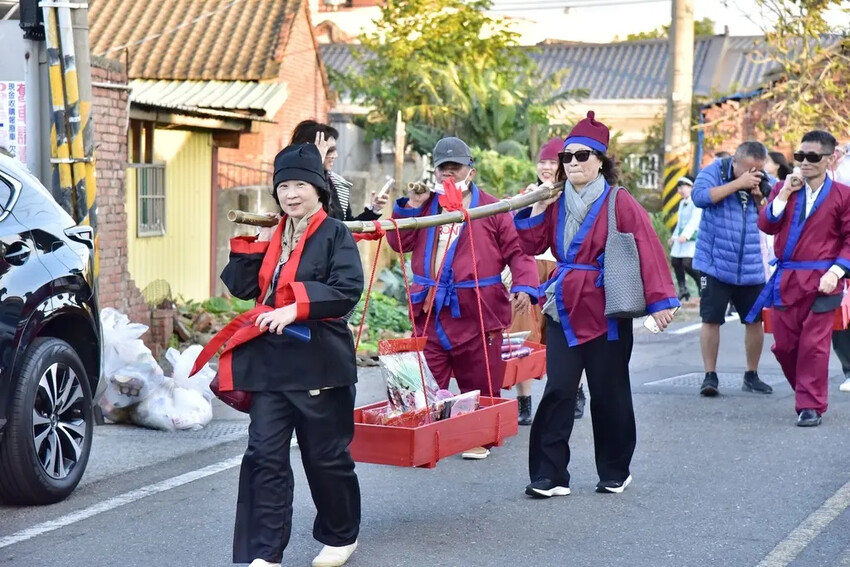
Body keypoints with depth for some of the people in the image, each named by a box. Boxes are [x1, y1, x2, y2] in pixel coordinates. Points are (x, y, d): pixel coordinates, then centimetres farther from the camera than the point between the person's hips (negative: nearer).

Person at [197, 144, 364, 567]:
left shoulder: (336, 235, -4)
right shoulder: (271, 237, 15)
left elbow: (347, 290, -18)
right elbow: (241, 288, 8)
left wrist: (295, 308, -26)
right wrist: (250, 242, -1)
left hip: (318, 362, -5)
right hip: (269, 361, 5)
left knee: (326, 456, 7)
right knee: (265, 456, -2)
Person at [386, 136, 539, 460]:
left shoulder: (490, 208, 1)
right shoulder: (424, 206, 13)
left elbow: (516, 250, -2)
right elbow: (399, 242, 6)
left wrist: (524, 286, -17)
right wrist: (412, 205, -3)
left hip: (476, 312, -3)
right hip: (430, 311, 3)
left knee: (479, 385, 6)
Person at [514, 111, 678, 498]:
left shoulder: (619, 203, -6)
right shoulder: (557, 203, 9)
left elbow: (649, 252, -11)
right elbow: (532, 246, 12)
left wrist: (659, 300, -17)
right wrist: (536, 209, -1)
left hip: (606, 312, -4)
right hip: (564, 309, 4)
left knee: (609, 392, 6)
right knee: (558, 391, -4)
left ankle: (615, 473, 21)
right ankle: (549, 476, -3)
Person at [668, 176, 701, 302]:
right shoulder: (682, 203, 16)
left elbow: (694, 220, -23)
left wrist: (685, 234, -33)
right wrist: (674, 236, 25)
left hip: (693, 239, -9)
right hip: (681, 238, 9)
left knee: (688, 264, -19)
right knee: (675, 261, 8)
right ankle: (682, 289, 20)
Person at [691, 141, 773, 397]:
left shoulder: (764, 182, 4)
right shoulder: (715, 171, -5)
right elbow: (699, 196, -23)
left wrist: (760, 197, -14)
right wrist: (737, 184, -23)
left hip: (751, 267, 4)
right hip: (715, 263, -3)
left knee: (755, 320, 8)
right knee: (711, 319, -3)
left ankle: (751, 375, 22)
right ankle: (710, 376, 6)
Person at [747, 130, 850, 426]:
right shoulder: (783, 188, 11)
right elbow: (766, 225, -1)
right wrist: (785, 193, -9)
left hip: (821, 281, -4)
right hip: (786, 279, 4)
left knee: (813, 344, -6)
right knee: (784, 344, 7)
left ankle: (811, 406, 3)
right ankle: (808, 392, 26)